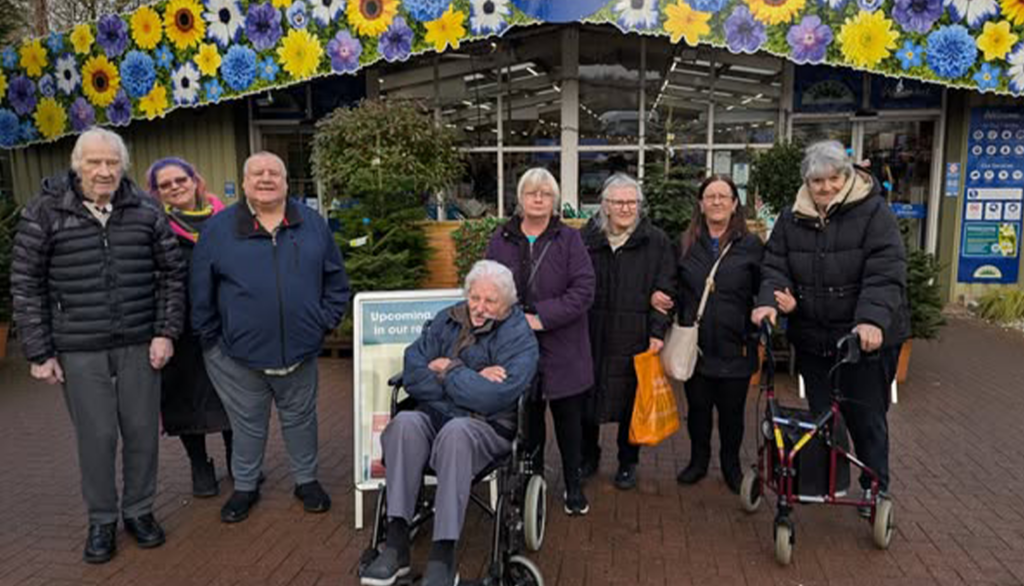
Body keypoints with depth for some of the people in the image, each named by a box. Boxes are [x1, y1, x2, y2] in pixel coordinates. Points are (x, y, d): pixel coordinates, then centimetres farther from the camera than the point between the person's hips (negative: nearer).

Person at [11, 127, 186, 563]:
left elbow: (172, 273, 6)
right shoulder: (45, 212, -3)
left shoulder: (146, 211, 1)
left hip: (140, 345, 2)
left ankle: (138, 511, 29)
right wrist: (39, 353, -2)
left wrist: (166, 332, -1)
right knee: (96, 436, 5)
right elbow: (26, 286, 0)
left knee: (142, 431, 9)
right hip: (79, 349, -1)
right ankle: (101, 520, 26)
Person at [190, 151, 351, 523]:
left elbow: (336, 281, 9)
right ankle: (245, 486, 33)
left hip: (300, 350, 1)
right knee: (247, 424, 14)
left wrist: (325, 322, 2)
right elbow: (201, 293, 2)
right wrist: (210, 337, 0)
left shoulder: (312, 224, 3)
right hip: (240, 355, -1)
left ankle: (306, 480, 33)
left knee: (300, 418, 16)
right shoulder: (218, 228, -1)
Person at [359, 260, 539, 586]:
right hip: (435, 416, 4)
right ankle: (396, 544, -27)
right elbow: (413, 376, -2)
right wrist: (470, 379, -12)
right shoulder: (445, 322, 10)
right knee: (405, 423, -28)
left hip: (487, 428, -4)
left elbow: (495, 397, -19)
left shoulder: (519, 337, -4)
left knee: (456, 431, -36)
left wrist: (448, 371, -7)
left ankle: (443, 556, -32)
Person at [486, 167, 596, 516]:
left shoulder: (569, 240, 1)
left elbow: (584, 289, -9)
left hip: (562, 349, -1)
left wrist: (542, 317, -17)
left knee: (569, 418, 9)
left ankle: (573, 485, 26)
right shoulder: (500, 241, 7)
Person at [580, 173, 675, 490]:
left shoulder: (656, 241, 2)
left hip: (634, 337, -1)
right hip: (591, 335, 2)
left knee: (631, 399, 7)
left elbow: (665, 289, 0)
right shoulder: (586, 238, 7)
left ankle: (628, 463, 25)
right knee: (586, 396, 8)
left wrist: (657, 331, -8)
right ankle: (587, 457, 28)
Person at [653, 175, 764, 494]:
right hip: (695, 344, 2)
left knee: (732, 411, 12)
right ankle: (698, 460, 35)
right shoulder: (685, 244, 5)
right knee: (698, 407, 14)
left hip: (735, 346, -1)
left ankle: (731, 465, 33)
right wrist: (661, 297, -7)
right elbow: (676, 289, 13)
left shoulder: (751, 245, -1)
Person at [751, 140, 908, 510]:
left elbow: (885, 274, -19)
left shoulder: (873, 212, -10)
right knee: (820, 415, 16)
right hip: (812, 338, 4)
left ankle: (875, 489, 29)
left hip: (867, 339, -4)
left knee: (867, 419, 8)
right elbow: (776, 268, 2)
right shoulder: (793, 218, 4)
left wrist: (872, 320, -33)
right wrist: (769, 301, -18)